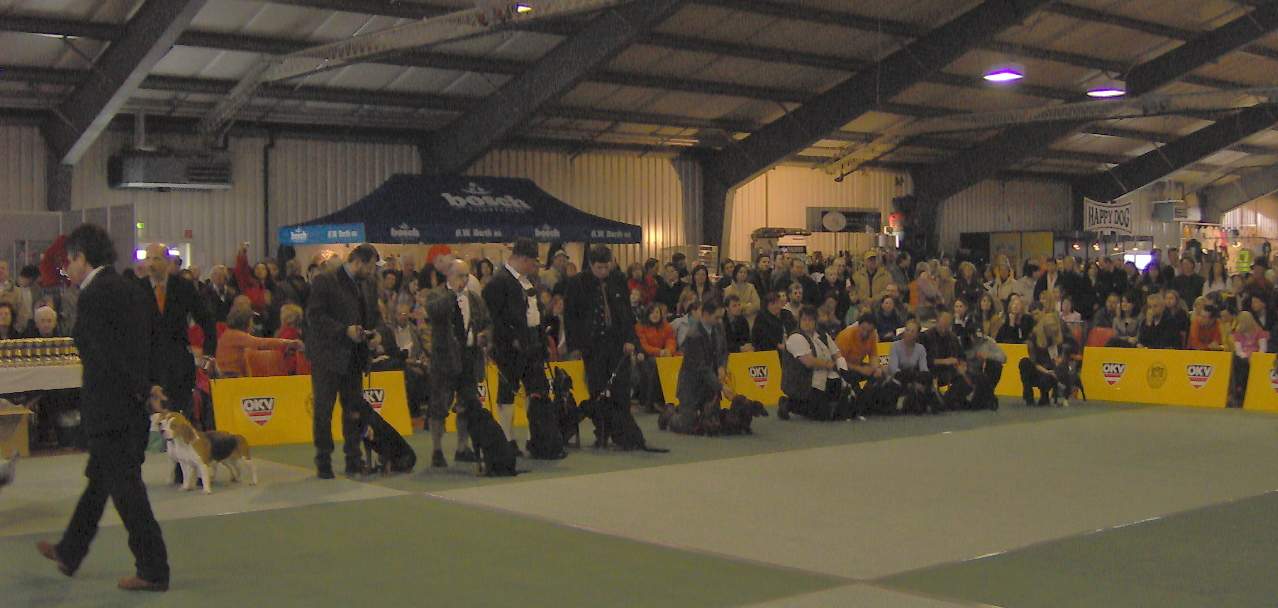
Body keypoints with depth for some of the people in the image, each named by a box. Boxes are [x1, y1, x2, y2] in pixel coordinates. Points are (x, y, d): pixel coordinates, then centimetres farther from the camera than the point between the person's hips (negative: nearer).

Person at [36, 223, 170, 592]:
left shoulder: (93, 296, -16)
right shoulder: (131, 289, 10)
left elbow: (108, 353, -19)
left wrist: (143, 391, -12)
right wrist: (146, 388, 5)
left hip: (109, 406, -9)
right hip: (135, 407, 9)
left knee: (125, 486, -2)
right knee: (100, 479, 21)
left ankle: (153, 571, 3)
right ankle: (69, 554, 37)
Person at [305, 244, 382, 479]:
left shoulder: (368, 284, 12)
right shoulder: (325, 281, -8)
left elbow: (375, 315, 22)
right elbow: (314, 316, -14)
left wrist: (374, 332, 1)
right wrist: (345, 330, -21)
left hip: (354, 358, 6)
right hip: (327, 356, -6)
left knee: (354, 410, 7)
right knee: (323, 411, 1)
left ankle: (353, 461, 14)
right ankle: (323, 462, 8)